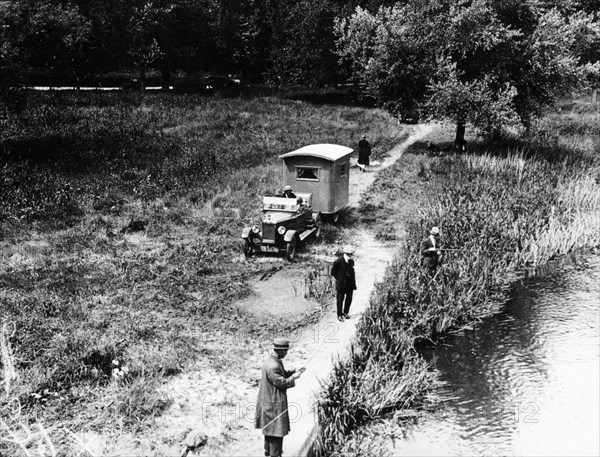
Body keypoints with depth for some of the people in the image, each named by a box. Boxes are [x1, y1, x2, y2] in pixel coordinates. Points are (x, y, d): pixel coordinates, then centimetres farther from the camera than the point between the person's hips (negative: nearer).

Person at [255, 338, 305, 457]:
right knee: (277, 429, 0)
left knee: (269, 428, 23)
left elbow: (282, 374, 15)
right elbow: (282, 383, -24)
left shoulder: (270, 361, 6)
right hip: (275, 404, -11)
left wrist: (294, 371, 4)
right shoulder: (273, 366, -27)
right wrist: (293, 377, -10)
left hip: (268, 402, 11)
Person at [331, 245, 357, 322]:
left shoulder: (351, 261, 1)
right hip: (341, 284, -5)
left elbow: (352, 272, 10)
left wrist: (354, 283, 6)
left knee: (349, 299, 12)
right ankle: (339, 315, 21)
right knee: (340, 300, 6)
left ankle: (346, 312, 34)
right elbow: (333, 272, -5)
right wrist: (339, 279, 1)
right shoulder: (338, 261, -16)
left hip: (350, 284, 5)